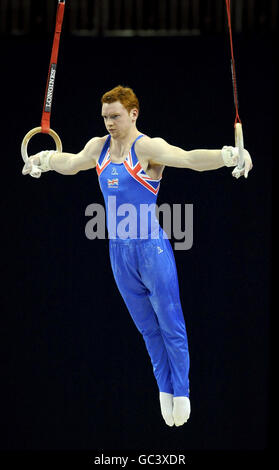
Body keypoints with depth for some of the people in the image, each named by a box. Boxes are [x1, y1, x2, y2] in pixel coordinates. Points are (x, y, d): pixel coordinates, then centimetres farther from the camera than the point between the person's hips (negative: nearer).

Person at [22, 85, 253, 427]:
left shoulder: (148, 147, -14)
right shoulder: (99, 147, 7)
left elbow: (188, 158, -29)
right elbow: (71, 163, 29)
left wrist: (229, 155, -45)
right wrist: (43, 159, 42)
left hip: (151, 248, -6)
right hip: (119, 251, 6)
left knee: (170, 325, 0)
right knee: (147, 327, 15)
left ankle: (182, 393, 8)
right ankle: (164, 390, 25)